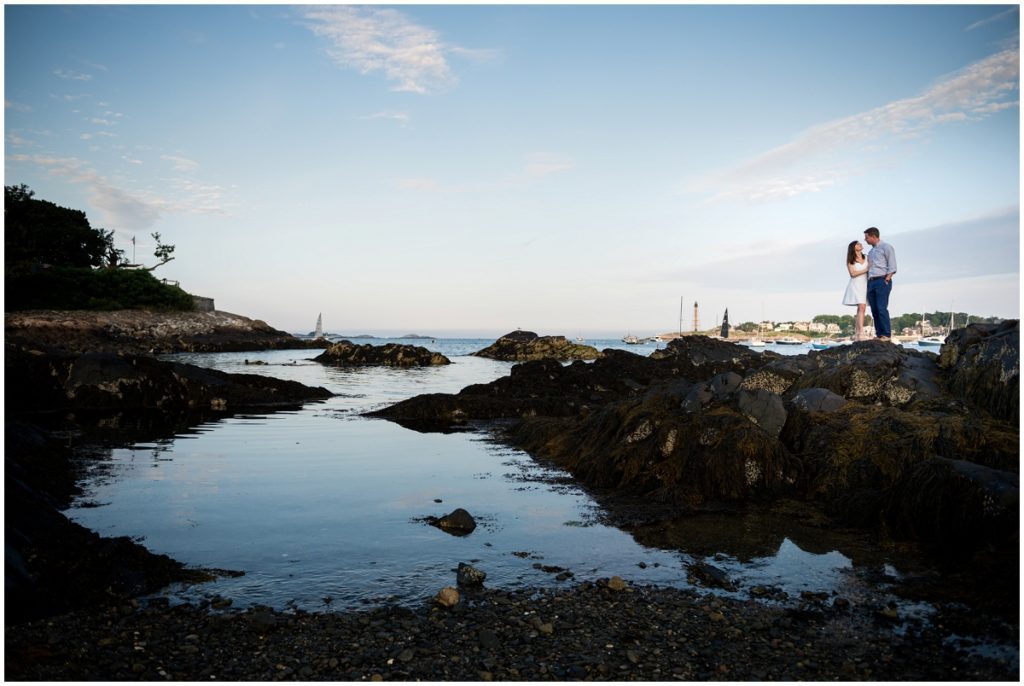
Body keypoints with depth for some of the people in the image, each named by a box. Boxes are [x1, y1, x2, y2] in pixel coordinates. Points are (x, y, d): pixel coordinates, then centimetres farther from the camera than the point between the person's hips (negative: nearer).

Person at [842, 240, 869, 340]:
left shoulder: (866, 258, 13)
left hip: (865, 285, 4)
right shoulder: (850, 260, 2)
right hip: (856, 285, -4)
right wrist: (866, 270, -8)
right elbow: (853, 273, -7)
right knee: (862, 307, -17)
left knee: (860, 309, 3)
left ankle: (856, 333, 6)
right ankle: (861, 333, -22)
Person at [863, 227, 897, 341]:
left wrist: (887, 280, -15)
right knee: (874, 310, 2)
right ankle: (879, 334, 3)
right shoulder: (871, 251, 24)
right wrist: (868, 283, 10)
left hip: (882, 281, -8)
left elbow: (892, 266, -7)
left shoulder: (886, 247, 1)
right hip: (871, 282, 8)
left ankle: (886, 335, -12)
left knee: (882, 308, -14)